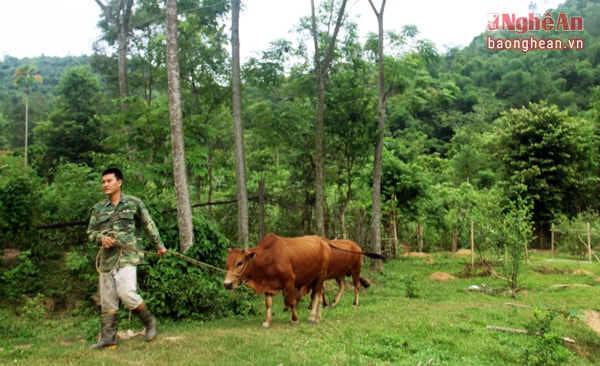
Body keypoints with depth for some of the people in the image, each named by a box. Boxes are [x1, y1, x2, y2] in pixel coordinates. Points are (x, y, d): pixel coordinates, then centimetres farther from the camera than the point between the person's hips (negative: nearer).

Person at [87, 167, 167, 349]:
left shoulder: (133, 203, 2)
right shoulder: (99, 208, 11)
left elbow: (148, 225, 9)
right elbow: (91, 232, 14)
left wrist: (159, 245, 14)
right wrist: (101, 238, -8)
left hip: (127, 257, -5)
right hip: (106, 258, 5)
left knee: (126, 293, -18)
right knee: (107, 300, 7)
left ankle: (149, 322, 6)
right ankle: (108, 337, 18)